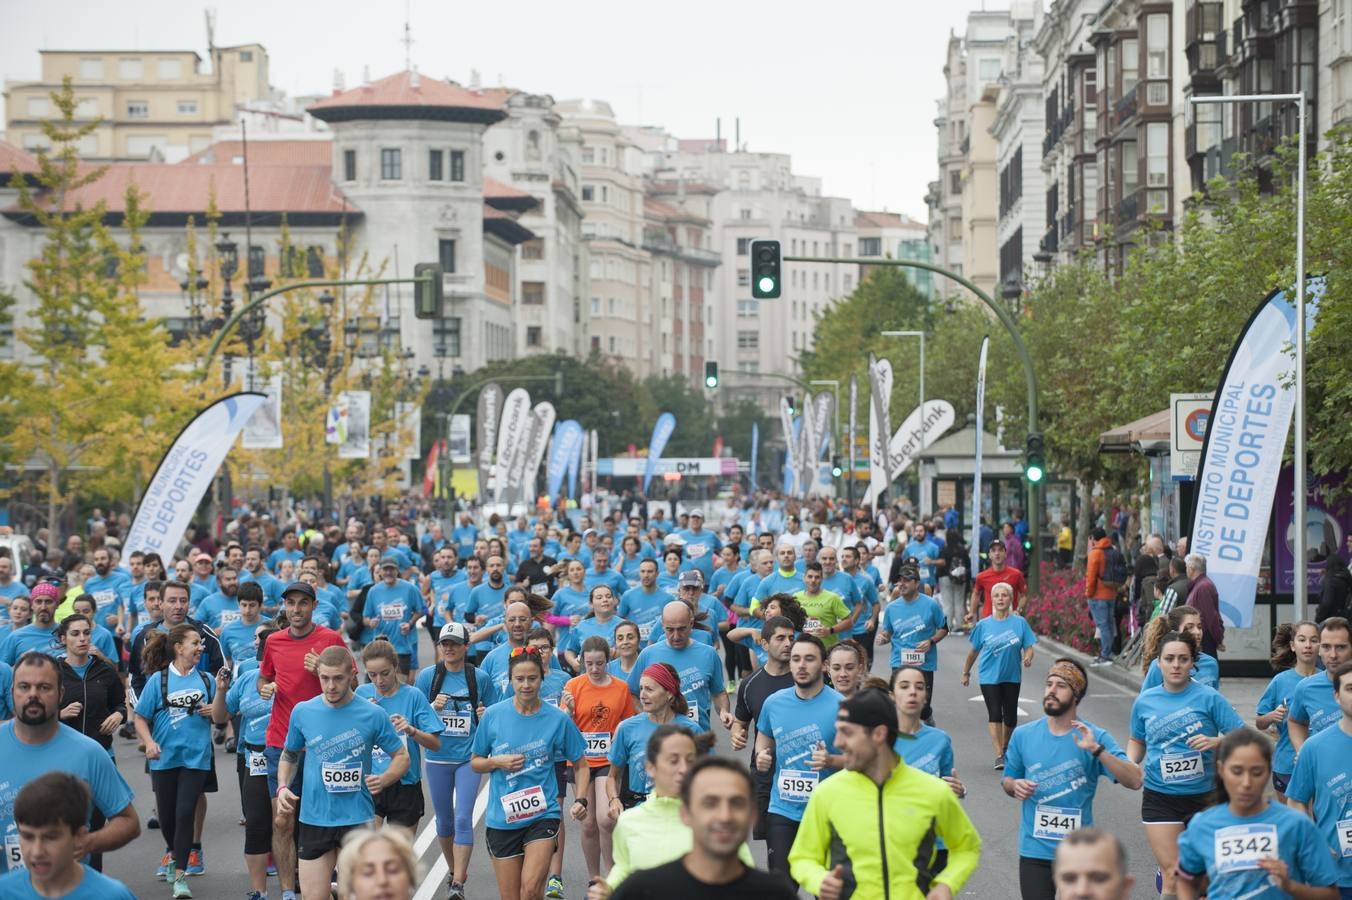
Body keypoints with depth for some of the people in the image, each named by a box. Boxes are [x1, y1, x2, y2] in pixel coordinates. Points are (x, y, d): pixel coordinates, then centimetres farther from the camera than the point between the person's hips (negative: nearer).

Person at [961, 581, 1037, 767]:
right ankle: (999, 756, -12)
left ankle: (1005, 748, 31)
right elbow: (974, 651, 10)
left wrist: (1028, 657, -23)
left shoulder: (1019, 622, -2)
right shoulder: (984, 625, -1)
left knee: (1010, 716, 8)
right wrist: (966, 672, 17)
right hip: (989, 677, -1)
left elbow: (1028, 647, -1)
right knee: (994, 715, -11)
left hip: (1012, 677, 1)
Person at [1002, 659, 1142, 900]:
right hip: (1034, 852, 1)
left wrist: (1096, 750, -27)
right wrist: (1014, 786, -10)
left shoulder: (1094, 737, -6)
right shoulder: (1023, 735, 1)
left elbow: (1135, 781, -16)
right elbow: (1007, 780, 14)